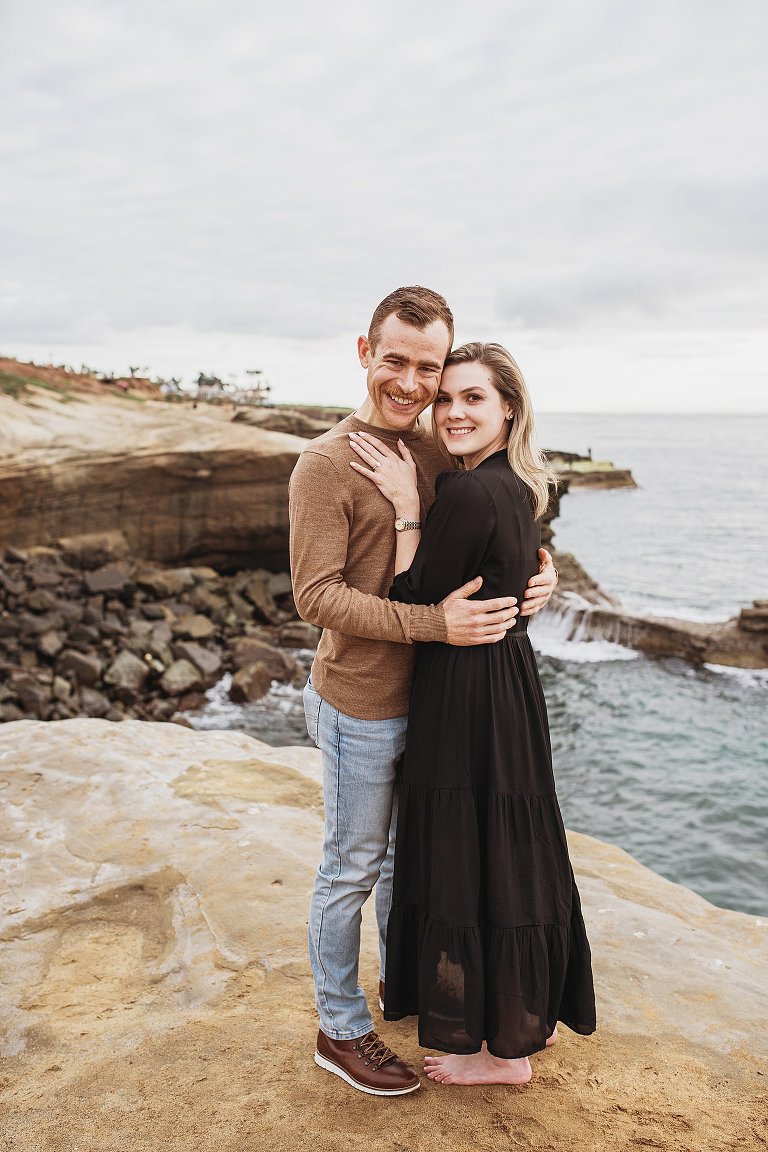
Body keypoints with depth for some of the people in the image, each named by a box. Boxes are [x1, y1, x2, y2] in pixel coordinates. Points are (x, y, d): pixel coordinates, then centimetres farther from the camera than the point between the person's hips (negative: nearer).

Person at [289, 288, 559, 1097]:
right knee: (351, 868, 9)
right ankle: (339, 1029, 29)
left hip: (427, 696, 7)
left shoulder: (434, 452, 5)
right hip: (360, 704, -7)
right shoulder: (326, 463, -16)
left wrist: (534, 574, -7)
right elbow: (317, 596, -21)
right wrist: (434, 623, -27)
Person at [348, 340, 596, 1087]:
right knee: (510, 851, 21)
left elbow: (413, 604, -18)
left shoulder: (464, 494, -22)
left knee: (468, 856, 6)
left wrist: (405, 507, -17)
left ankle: (502, 1049, 25)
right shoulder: (518, 487, 7)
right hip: (511, 678, 9)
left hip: (466, 697, -9)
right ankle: (533, 1011, 41)